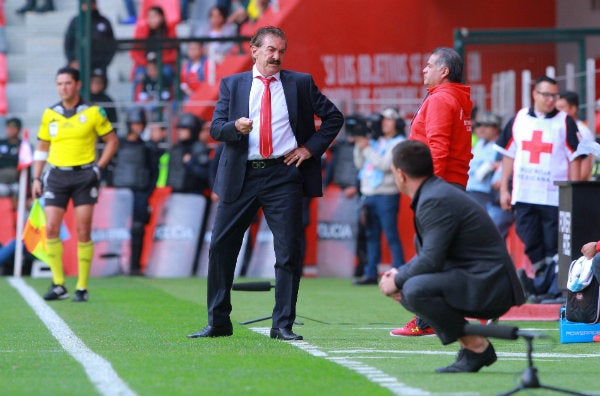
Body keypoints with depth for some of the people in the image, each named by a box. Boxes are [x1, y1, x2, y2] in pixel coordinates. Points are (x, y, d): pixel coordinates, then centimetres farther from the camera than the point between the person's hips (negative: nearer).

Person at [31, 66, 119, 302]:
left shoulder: (93, 113, -1)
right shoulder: (50, 114, 8)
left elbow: (112, 141, 7)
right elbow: (42, 147, 16)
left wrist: (98, 167, -3)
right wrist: (36, 178, 10)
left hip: (84, 175, -3)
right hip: (56, 175, 3)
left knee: (83, 232, -4)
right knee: (51, 228, -7)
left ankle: (82, 288, 2)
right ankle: (58, 285, 0)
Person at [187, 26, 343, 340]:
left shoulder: (300, 83, 8)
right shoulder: (232, 85, 10)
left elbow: (334, 117, 12)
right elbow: (215, 128, 3)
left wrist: (311, 148, 1)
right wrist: (235, 127, -19)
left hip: (284, 175, -1)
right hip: (241, 176, 1)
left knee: (288, 252, -3)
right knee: (220, 247, 2)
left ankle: (283, 325, 5)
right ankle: (218, 322, 12)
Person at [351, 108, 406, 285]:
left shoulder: (399, 143, -3)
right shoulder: (375, 141, 17)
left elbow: (385, 165, -14)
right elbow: (360, 164, 17)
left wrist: (366, 148, -10)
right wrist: (359, 145, 4)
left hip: (386, 195, -7)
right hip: (368, 194, 7)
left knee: (391, 236, -8)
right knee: (371, 236, 8)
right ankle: (370, 274, 11)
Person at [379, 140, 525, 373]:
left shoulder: (435, 201, -17)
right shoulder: (435, 192, 16)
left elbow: (431, 260, -23)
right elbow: (430, 253, 23)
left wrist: (397, 282, -8)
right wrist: (400, 274, 8)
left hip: (488, 287, -11)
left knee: (415, 290, -28)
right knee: (405, 290, 15)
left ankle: (476, 347, -12)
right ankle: (471, 344, 10)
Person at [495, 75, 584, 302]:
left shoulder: (565, 122, 1)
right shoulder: (519, 120, 10)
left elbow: (575, 159, 0)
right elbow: (508, 155, 14)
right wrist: (504, 189, 9)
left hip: (554, 196, -3)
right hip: (523, 196, 3)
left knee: (553, 248, -3)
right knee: (531, 245, 4)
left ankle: (551, 288, 3)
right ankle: (542, 279, 16)